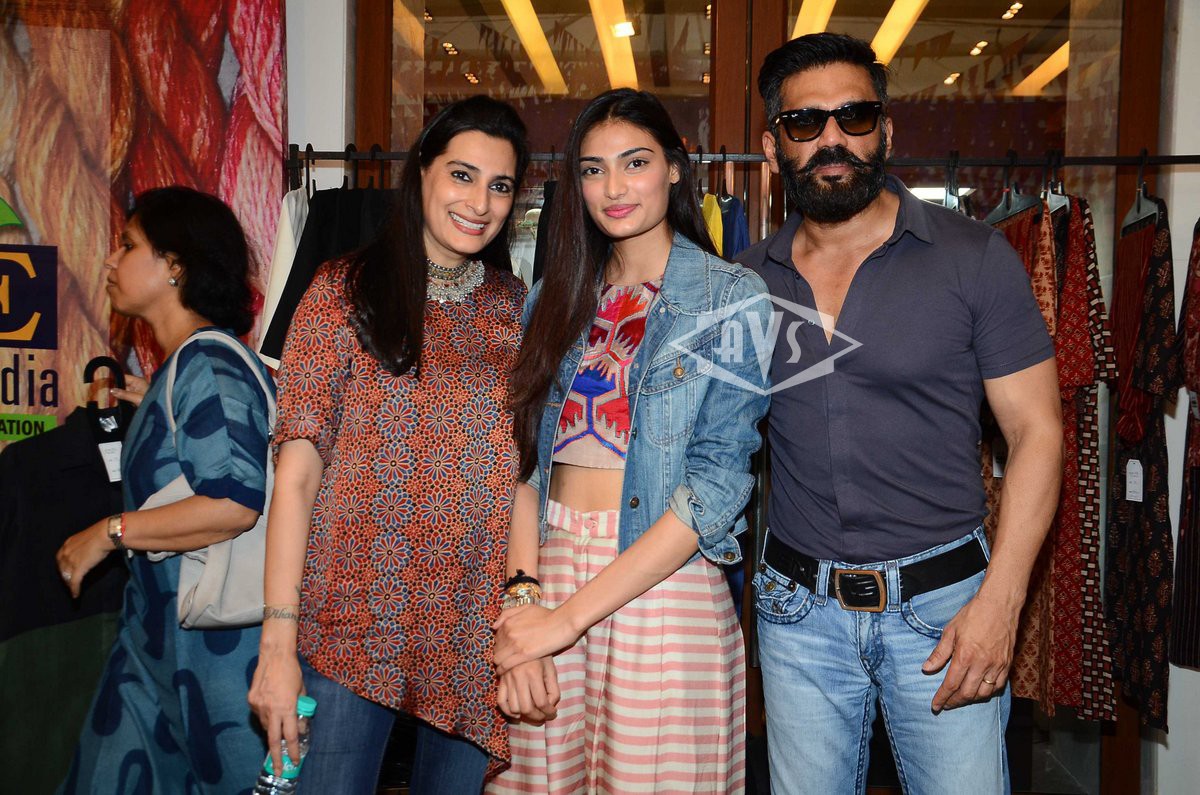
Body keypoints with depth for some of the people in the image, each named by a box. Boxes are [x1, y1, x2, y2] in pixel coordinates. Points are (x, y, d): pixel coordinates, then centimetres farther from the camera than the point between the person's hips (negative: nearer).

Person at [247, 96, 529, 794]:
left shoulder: (518, 306, 7)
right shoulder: (346, 291, -2)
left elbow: (528, 468, 9)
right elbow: (298, 472, -7)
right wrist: (278, 641, -12)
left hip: (478, 630, 3)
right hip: (354, 622, -3)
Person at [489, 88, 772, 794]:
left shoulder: (732, 300, -4)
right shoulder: (556, 299, 11)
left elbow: (716, 483, -13)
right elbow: (528, 460, 7)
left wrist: (569, 616, -16)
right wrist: (523, 596, -9)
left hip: (664, 587, -4)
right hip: (549, 572, 4)